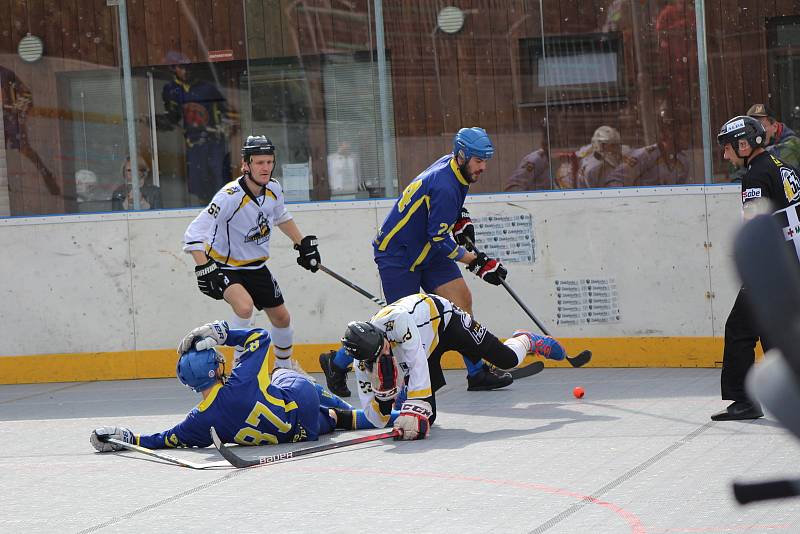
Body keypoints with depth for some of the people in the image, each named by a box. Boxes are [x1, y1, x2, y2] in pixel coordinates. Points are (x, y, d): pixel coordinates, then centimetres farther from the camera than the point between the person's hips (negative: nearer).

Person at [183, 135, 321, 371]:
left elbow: (281, 216, 17)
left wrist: (303, 243, 16)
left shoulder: (273, 189, -8)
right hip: (225, 266, -7)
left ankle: (284, 365, 43)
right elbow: (194, 234, -32)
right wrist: (204, 268, -40)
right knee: (245, 305, -33)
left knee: (281, 317, 15)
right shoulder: (229, 196, -30)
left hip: (256, 267, 7)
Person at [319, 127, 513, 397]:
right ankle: (337, 363, 11)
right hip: (397, 255, -10)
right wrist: (476, 262, -23)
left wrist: (460, 219, 10)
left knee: (461, 298, -1)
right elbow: (440, 240, -26)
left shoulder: (451, 165, 0)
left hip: (427, 249, 10)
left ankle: (477, 373, 3)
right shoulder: (444, 187, -29)